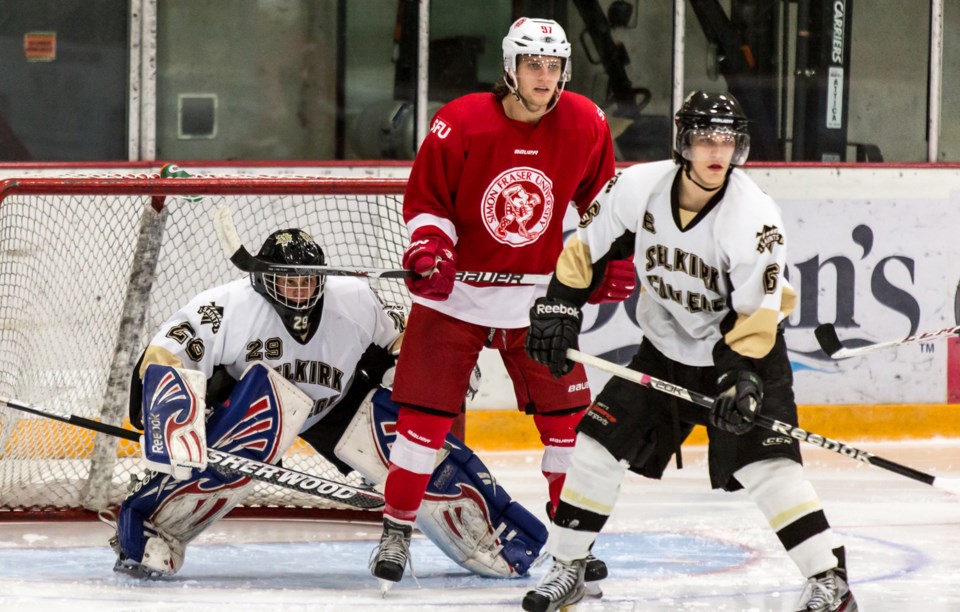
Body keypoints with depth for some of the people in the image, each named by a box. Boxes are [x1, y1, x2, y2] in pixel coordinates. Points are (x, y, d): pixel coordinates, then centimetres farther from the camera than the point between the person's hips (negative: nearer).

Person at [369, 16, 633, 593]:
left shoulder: (585, 125, -6)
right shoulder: (460, 124, -16)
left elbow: (600, 195, 12)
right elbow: (425, 201, -6)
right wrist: (428, 249, -23)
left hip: (538, 295, 3)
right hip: (456, 290, -3)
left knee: (567, 415, 2)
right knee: (426, 415, -6)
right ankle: (396, 532, 5)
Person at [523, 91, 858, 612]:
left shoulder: (754, 217, -26)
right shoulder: (639, 187, -15)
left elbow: (756, 314, -24)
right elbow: (587, 250, 1)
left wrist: (742, 378, -34)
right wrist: (558, 310, -4)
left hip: (744, 349, -5)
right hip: (665, 349, 5)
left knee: (763, 465, -20)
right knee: (598, 442, 1)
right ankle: (567, 568, 17)